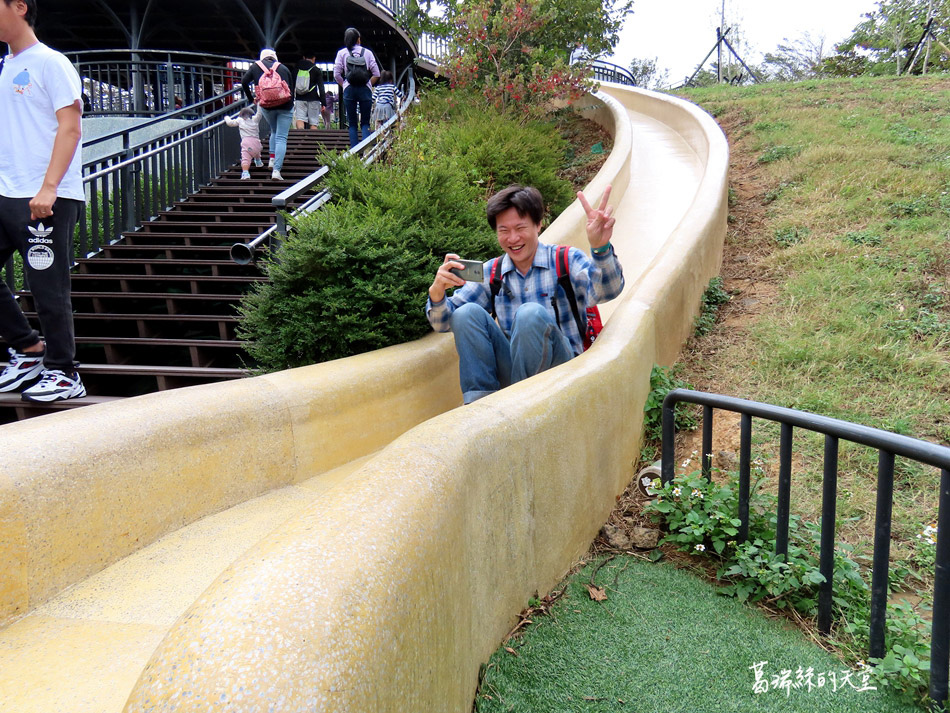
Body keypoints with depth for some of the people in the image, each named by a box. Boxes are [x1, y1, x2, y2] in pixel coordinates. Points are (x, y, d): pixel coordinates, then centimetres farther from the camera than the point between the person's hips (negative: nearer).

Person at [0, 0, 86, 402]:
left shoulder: (50, 63, -4)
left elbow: (70, 128, -12)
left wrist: (48, 187, -21)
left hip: (45, 199, -8)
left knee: (48, 289, -4)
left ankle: (63, 375, 7)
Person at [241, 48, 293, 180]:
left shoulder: (256, 66, 10)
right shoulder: (283, 68, 9)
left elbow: (244, 82, 2)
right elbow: (291, 88, 10)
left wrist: (251, 99, 14)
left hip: (267, 106, 2)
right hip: (285, 106, -1)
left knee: (274, 131, 28)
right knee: (281, 138, -3)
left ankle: (272, 159, 17)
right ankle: (276, 170, -14)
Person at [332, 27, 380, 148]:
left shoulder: (342, 53, 5)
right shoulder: (367, 52, 6)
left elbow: (336, 75, -1)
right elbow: (376, 74, 2)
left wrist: (344, 85, 13)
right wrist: (368, 84, 13)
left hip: (349, 90, 0)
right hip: (365, 89, 0)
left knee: (352, 123, 6)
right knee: (365, 122, 4)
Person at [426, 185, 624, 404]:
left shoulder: (565, 261, -1)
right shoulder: (491, 273, 9)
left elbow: (605, 291, -23)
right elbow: (444, 322, 7)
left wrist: (600, 248, -44)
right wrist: (437, 292, -17)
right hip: (511, 368, 3)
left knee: (531, 314, -30)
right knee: (467, 313, -15)